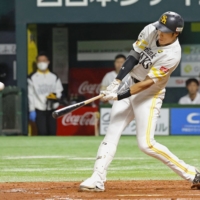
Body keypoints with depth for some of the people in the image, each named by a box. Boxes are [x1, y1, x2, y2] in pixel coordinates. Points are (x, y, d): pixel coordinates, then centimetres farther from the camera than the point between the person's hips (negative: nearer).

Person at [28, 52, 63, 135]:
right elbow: (30, 95, -1)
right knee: (42, 132, -11)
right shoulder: (32, 78, 0)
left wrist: (55, 95, -12)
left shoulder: (54, 77, 10)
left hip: (52, 109, 3)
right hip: (39, 110, -3)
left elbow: (59, 91, 13)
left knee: (52, 132, 2)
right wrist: (32, 110, -6)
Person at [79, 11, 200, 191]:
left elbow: (147, 83, -26)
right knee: (112, 133, 1)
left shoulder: (172, 55, -26)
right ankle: (97, 179, 3)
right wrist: (117, 82, -14)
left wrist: (119, 96, -29)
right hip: (132, 85, 7)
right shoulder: (150, 30, -9)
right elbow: (134, 56, -4)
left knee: (146, 144, -11)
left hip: (150, 94, -7)